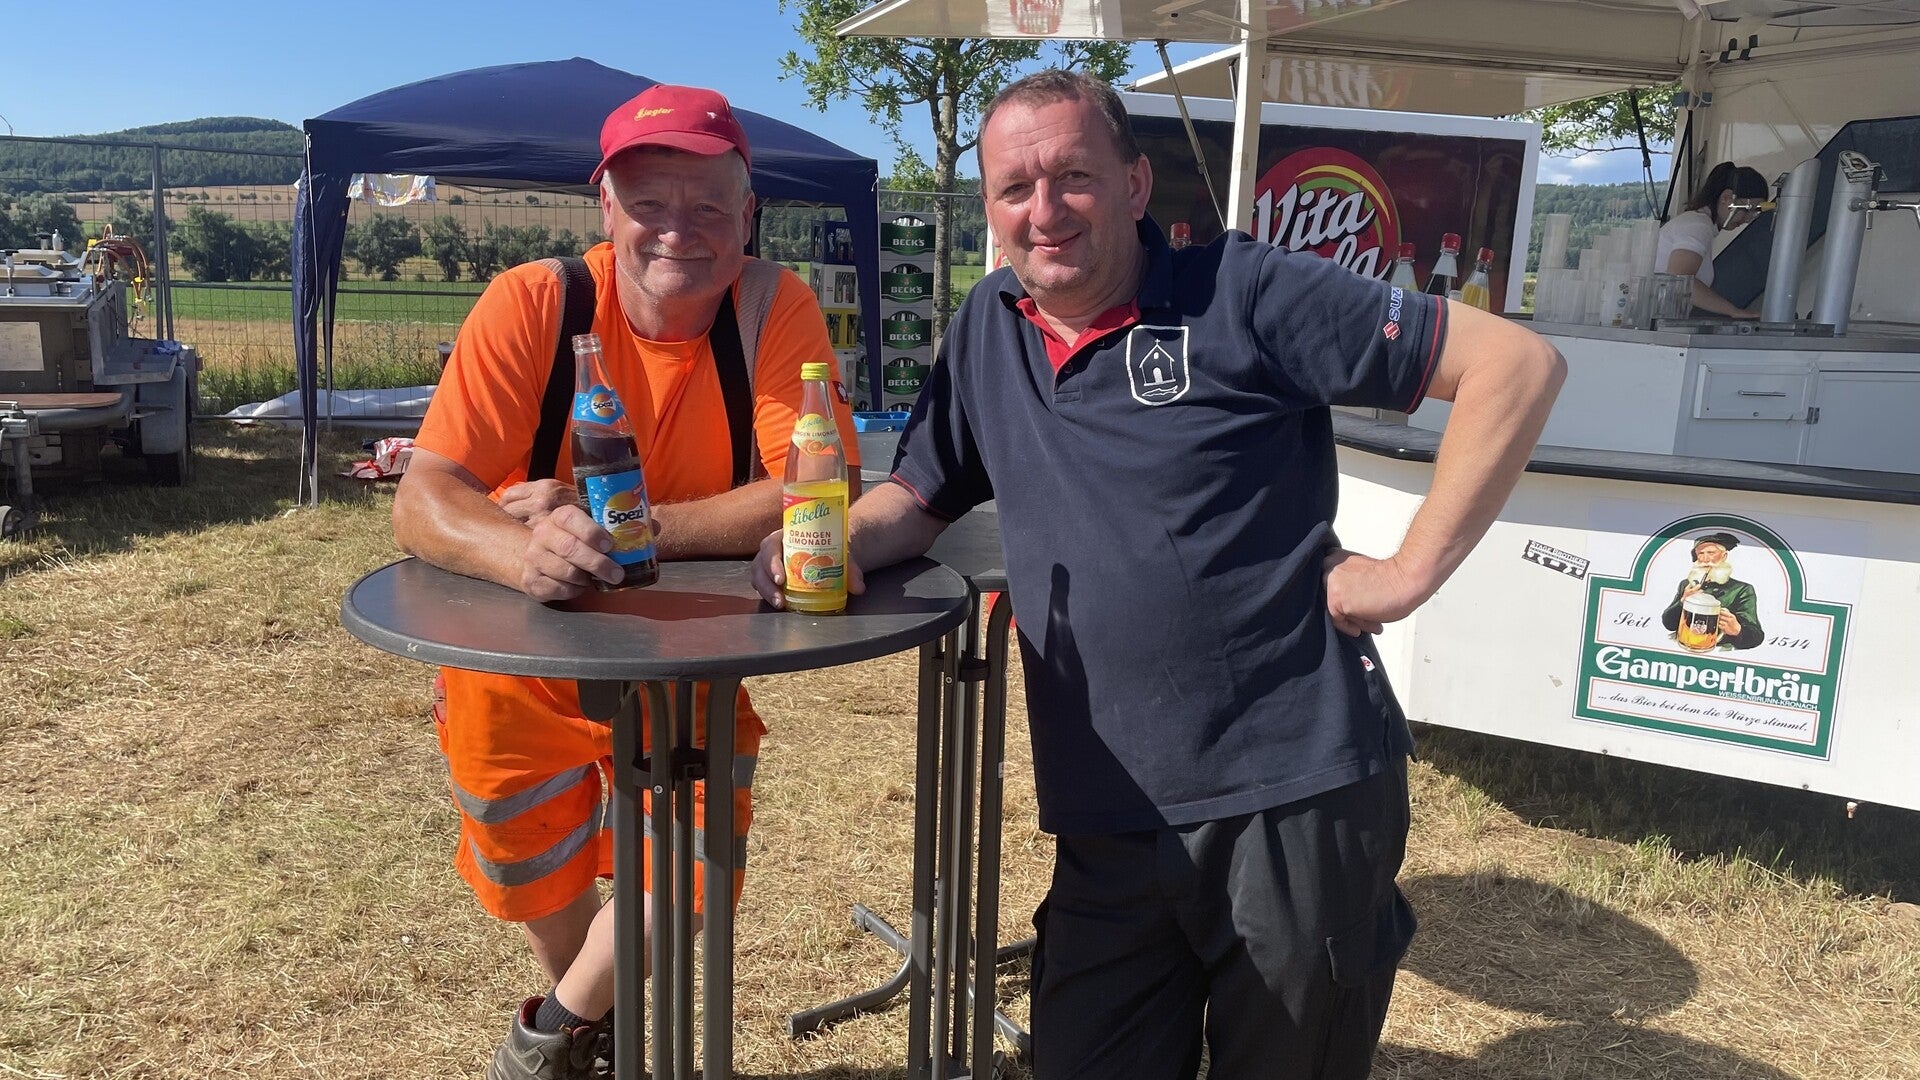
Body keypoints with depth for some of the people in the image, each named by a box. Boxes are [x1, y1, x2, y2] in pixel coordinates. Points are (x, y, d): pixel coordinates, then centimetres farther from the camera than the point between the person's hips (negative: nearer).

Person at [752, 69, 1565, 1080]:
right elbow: (918, 498, 18)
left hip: (1295, 796, -4)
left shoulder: (1238, 293, -8)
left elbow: (1517, 363, -8)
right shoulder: (988, 329, 9)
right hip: (1106, 825, 5)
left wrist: (1411, 570, -13)